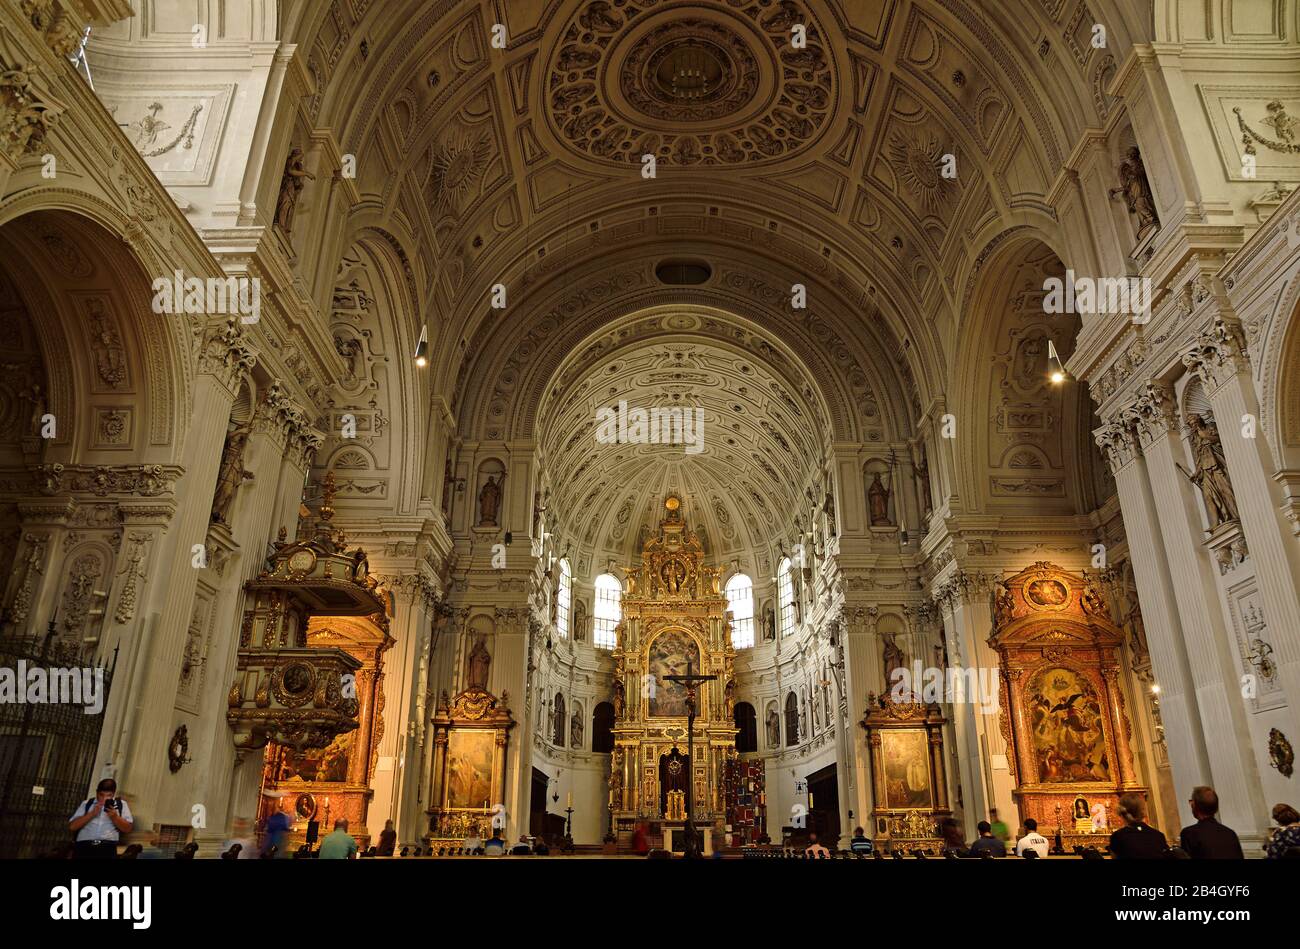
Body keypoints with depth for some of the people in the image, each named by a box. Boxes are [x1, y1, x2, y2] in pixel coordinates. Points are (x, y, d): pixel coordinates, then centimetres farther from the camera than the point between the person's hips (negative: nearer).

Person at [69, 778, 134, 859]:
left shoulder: (121, 804, 17)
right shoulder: (86, 804, 19)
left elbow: (129, 828, 10)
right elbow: (72, 826, 8)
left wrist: (115, 817, -4)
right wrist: (92, 814, -3)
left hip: (107, 846, -1)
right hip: (84, 845, 1)